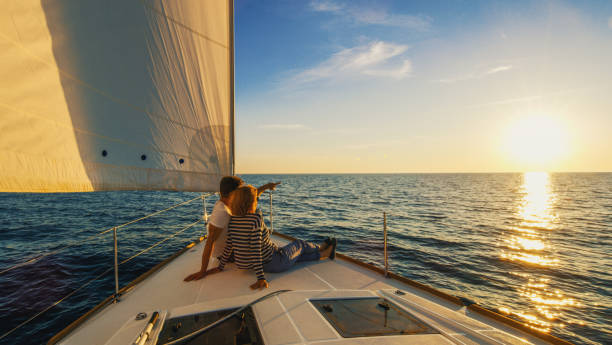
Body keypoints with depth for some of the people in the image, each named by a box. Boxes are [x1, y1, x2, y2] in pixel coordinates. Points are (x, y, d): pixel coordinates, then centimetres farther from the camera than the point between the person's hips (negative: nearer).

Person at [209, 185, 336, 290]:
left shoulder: (232, 220, -6)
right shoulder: (255, 219, -28)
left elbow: (229, 246, -2)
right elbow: (256, 248, -31)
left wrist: (220, 267, 10)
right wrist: (261, 277, -29)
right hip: (274, 263, -7)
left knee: (298, 255, 27)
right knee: (300, 244, 21)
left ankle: (325, 253, 49)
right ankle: (321, 247, 51)